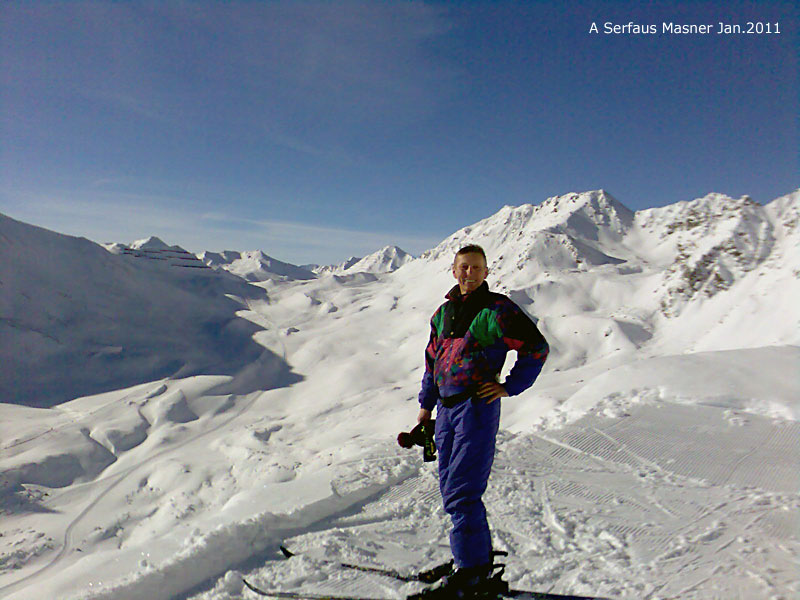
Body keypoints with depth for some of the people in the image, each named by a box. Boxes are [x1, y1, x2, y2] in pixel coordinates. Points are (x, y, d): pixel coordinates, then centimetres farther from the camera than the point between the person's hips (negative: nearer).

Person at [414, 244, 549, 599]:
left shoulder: (497, 310, -5)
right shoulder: (443, 313, 14)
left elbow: (537, 347, -3)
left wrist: (509, 387, -7)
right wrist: (426, 405, 19)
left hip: (477, 406, -7)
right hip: (446, 408, 7)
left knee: (461, 493, -8)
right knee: (451, 489, 13)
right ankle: (480, 558, 29)